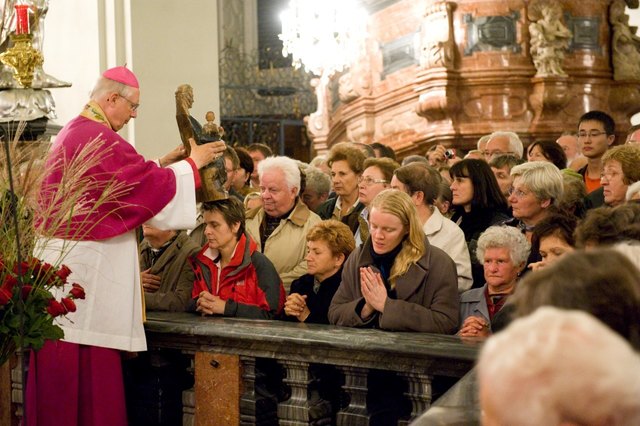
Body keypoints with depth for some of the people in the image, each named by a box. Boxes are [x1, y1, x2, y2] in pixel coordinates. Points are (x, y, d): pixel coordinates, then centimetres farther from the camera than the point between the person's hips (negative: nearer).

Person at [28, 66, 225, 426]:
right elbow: (150, 187, -15)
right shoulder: (98, 138, -15)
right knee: (89, 374, -4)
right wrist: (193, 163, -1)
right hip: (84, 266, -10)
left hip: (64, 260, 10)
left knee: (64, 378, 12)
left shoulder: (74, 133, 17)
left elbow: (128, 182, 24)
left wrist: (163, 164, 19)